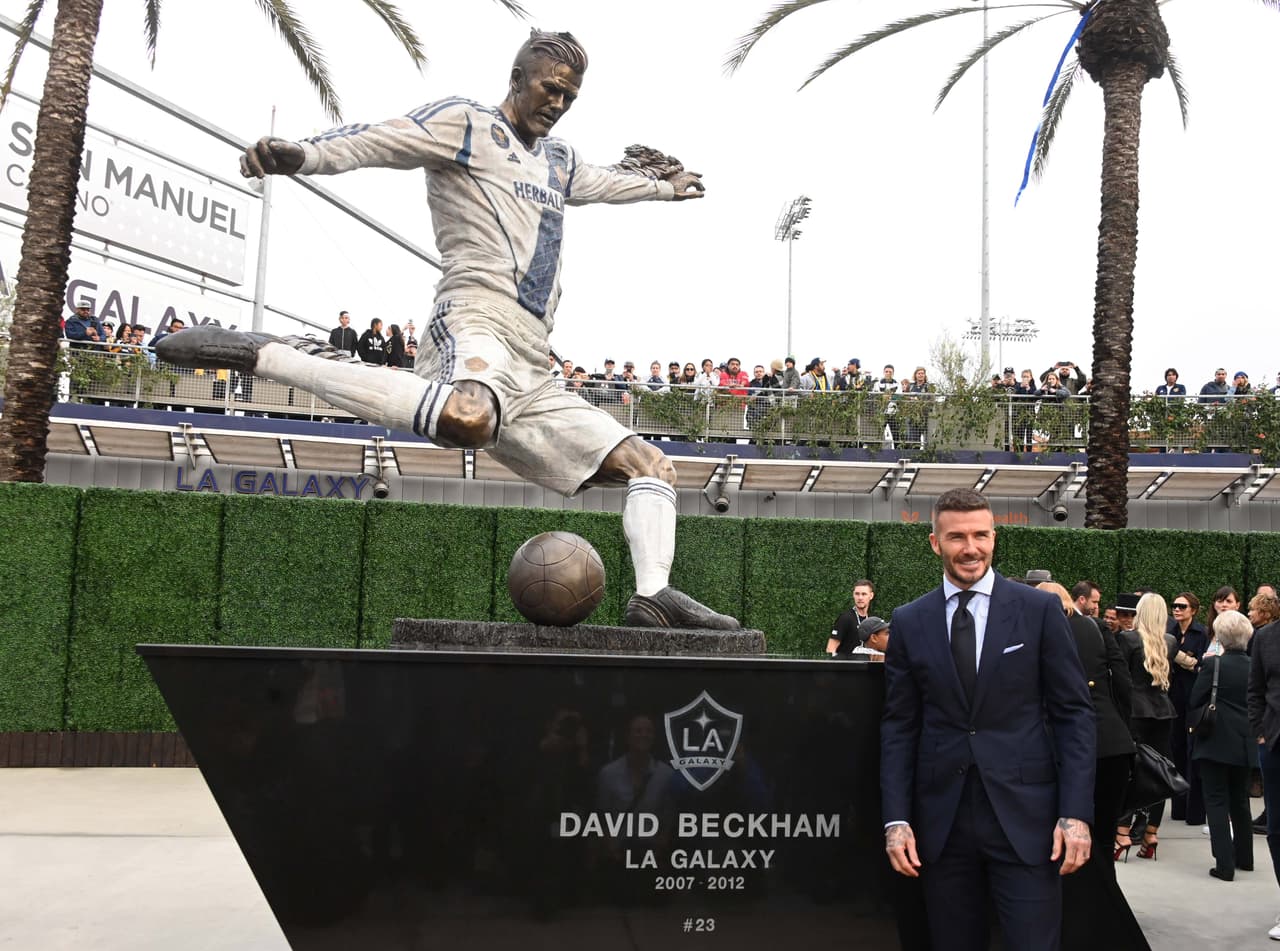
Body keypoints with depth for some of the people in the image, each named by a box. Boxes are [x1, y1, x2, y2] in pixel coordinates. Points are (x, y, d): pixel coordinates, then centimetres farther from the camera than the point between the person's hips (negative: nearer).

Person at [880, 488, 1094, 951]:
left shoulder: (1040, 609, 0)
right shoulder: (909, 622, 5)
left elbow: (1074, 713, 0)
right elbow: (898, 726, 6)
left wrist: (1076, 812, -7)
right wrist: (896, 818, -1)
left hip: (1024, 813, -2)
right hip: (941, 820, 2)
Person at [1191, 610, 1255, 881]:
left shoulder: (1213, 664, -14)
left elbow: (1194, 702, -8)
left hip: (1216, 743, -5)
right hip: (1245, 744, 5)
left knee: (1217, 801, 1)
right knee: (1240, 800, 19)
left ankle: (1225, 864, -3)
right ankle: (1244, 857, 29)